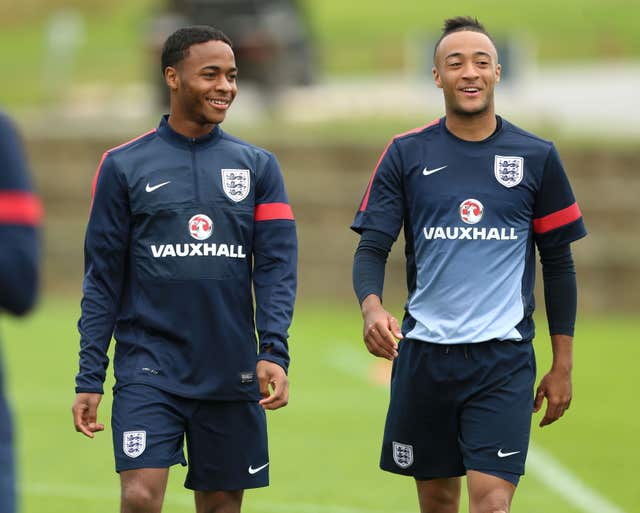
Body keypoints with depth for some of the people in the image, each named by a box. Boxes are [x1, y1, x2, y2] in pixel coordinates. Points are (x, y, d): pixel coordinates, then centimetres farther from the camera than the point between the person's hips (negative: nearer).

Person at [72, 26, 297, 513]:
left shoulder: (258, 166, 8)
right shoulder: (124, 166, 3)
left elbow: (277, 265, 3)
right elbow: (103, 277, 4)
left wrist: (274, 350, -12)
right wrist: (90, 378, -1)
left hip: (231, 374, 2)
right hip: (149, 367, -2)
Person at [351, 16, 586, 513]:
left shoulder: (537, 157, 3)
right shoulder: (406, 154, 3)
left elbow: (558, 263, 8)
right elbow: (372, 248, 0)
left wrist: (563, 364, 5)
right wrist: (372, 308, -22)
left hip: (504, 359, -1)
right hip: (423, 354, 1)